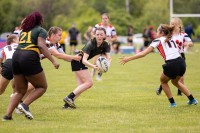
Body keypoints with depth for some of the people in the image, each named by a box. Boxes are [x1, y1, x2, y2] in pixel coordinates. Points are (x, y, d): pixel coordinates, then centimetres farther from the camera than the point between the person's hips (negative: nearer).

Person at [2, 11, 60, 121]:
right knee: (42, 87, 9)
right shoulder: (41, 31, 7)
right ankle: (25, 105, -10)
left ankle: (8, 115, 2)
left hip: (16, 56, 6)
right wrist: (53, 61, -12)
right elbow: (41, 46, -9)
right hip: (30, 58, -6)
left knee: (20, 91, 16)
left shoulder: (24, 31, 26)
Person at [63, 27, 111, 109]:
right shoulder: (90, 45, -27)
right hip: (78, 61, -8)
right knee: (89, 83, -16)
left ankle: (67, 104, -3)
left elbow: (108, 57, -19)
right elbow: (84, 60, -33)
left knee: (82, 86, 1)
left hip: (81, 62, 8)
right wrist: (93, 66, -50)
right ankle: (69, 98, -19)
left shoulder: (105, 45, -7)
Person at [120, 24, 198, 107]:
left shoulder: (158, 41, 5)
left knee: (163, 81, 23)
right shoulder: (172, 40, 23)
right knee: (175, 81, 32)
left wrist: (128, 59, 4)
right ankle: (192, 99, 31)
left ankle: (172, 103, 20)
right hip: (181, 62, 6)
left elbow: (143, 53, 2)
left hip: (172, 65, -6)